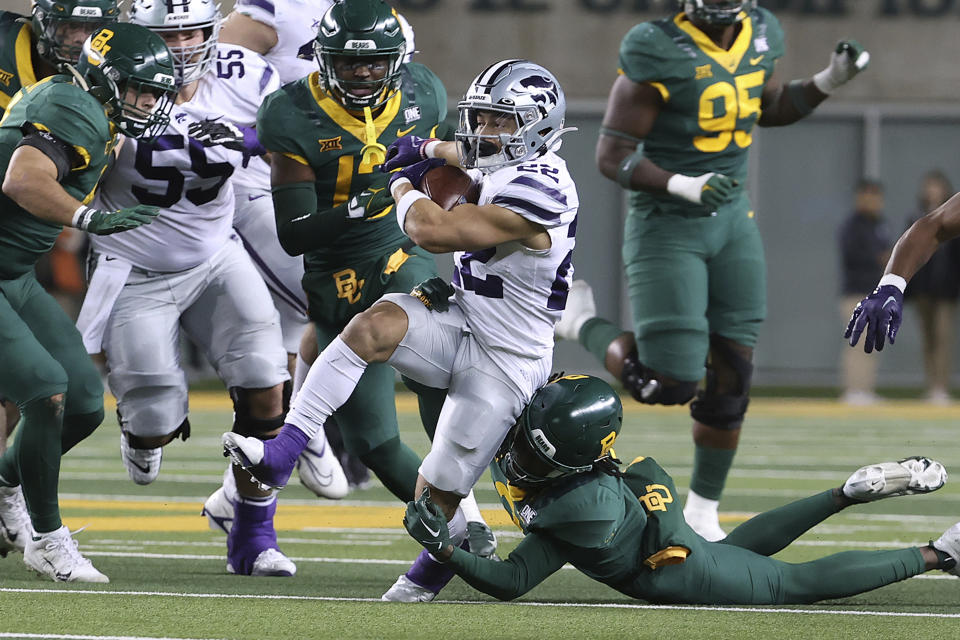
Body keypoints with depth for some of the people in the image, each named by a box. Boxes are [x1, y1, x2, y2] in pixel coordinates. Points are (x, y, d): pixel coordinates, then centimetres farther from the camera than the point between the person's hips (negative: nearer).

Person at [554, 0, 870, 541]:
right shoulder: (660, 55, -20)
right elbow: (613, 156, -18)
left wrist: (831, 80, 5)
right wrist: (684, 187, -31)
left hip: (732, 220, 6)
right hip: (667, 230, -6)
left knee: (732, 374, 7)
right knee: (669, 384, -9)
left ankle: (703, 513, 23)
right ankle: (584, 322, 19)